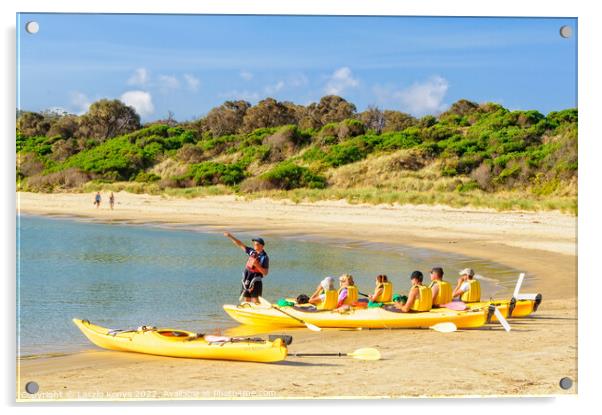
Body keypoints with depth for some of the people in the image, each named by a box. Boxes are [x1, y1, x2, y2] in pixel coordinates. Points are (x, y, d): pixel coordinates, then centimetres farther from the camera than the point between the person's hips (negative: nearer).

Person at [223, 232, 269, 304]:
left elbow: (265, 273, -13)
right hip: (247, 279, 6)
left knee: (255, 300, -12)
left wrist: (257, 265, -24)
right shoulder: (252, 252, 6)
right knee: (246, 299, 8)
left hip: (255, 281, -6)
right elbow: (240, 245, 10)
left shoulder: (264, 257, -11)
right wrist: (230, 236, 5)